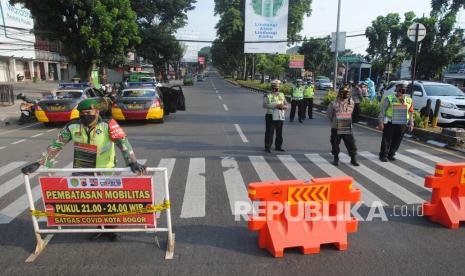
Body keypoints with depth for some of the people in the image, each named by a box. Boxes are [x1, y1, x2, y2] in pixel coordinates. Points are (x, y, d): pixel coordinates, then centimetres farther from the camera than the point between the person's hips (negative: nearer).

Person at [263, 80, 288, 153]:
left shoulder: (282, 95, 13)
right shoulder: (267, 96, -3)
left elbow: (286, 105, 13)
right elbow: (265, 105, -18)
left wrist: (283, 106, -12)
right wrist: (276, 105, -24)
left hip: (280, 117, 5)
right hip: (271, 116, -5)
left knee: (279, 132, 12)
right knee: (269, 132, -3)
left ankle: (278, 146, 24)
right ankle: (267, 147, 4)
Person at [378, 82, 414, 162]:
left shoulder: (409, 100, 11)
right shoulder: (389, 99, -3)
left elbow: (411, 113, 16)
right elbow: (382, 111, -4)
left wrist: (411, 124, 11)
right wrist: (381, 122, -9)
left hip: (402, 125, 4)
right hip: (390, 123, -4)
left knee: (397, 141, 9)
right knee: (386, 140, 1)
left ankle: (391, 154, 24)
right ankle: (383, 155, 13)